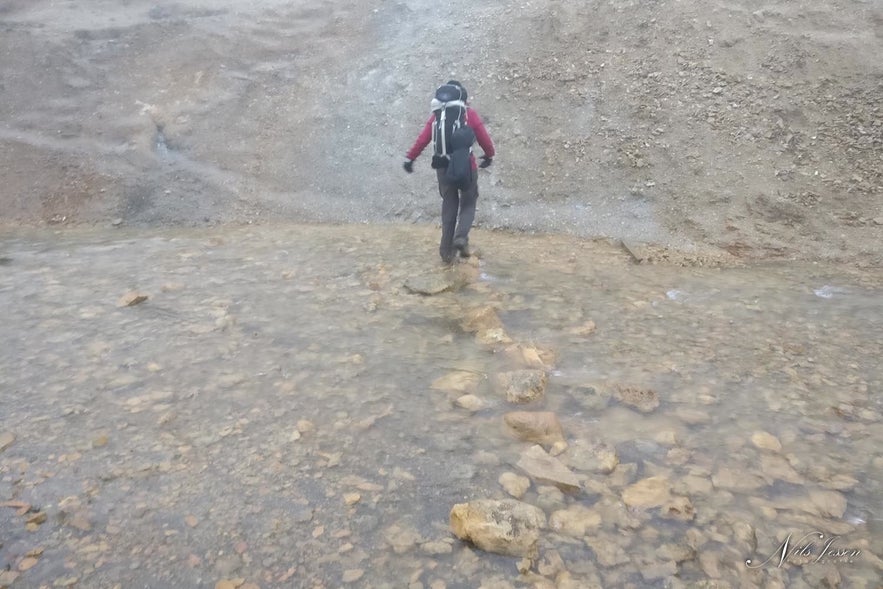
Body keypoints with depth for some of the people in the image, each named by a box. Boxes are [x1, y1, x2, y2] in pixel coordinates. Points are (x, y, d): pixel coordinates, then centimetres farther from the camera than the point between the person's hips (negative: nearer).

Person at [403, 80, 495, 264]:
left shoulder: (437, 115, 6)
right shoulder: (469, 113, -1)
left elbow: (423, 139, 1)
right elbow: (483, 137, 2)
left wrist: (410, 158, 7)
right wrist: (489, 155, 18)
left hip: (443, 166, 3)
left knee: (449, 205, 14)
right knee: (468, 202, 12)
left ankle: (447, 249, 11)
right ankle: (461, 237, -12)